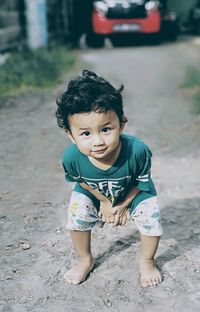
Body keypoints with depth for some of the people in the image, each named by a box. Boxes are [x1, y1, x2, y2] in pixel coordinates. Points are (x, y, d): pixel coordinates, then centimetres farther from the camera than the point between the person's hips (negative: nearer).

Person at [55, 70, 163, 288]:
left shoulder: (137, 151, -42)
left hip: (133, 192, -1)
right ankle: (85, 260, 22)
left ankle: (146, 261, 20)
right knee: (77, 216, -10)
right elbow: (80, 181, -12)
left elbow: (141, 181, -19)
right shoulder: (71, 158, -38)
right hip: (93, 194, 2)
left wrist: (123, 205, -11)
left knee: (151, 219, -13)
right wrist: (104, 202, -8)